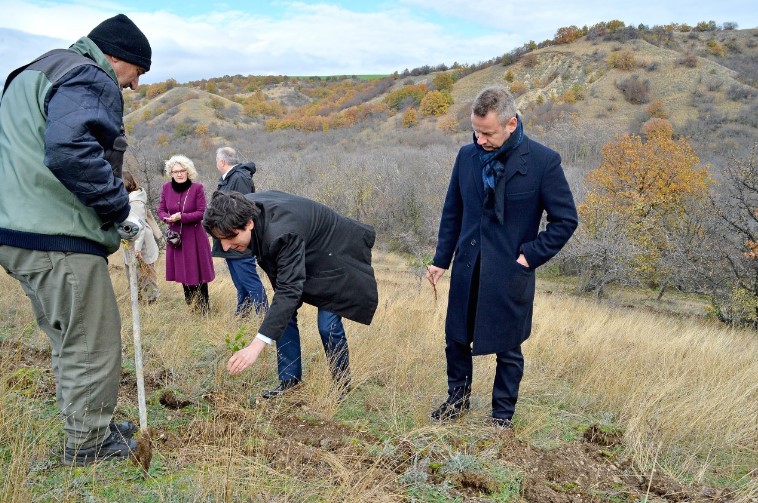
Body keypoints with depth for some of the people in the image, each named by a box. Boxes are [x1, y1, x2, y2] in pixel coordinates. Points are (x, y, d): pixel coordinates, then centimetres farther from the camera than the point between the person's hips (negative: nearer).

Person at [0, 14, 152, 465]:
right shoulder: (89, 79, -9)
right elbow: (70, 150, -28)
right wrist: (118, 206, -15)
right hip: (59, 238, -10)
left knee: (73, 341, 20)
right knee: (93, 344, 2)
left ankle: (90, 427, 32)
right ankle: (90, 444, 14)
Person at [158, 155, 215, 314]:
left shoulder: (197, 188, -10)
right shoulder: (166, 188, 1)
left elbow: (201, 213, -11)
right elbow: (161, 210, 7)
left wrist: (181, 216, -21)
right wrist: (167, 217, -15)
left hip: (194, 237, -4)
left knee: (198, 274, 1)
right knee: (183, 273, 11)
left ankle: (204, 310, 12)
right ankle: (190, 307, 24)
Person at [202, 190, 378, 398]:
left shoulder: (282, 233, -43)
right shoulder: (244, 209, -19)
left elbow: (289, 290, -48)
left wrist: (256, 346, -53)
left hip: (335, 255, -8)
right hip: (302, 255, 8)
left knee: (328, 324, -11)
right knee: (283, 313, 1)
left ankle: (343, 389, 9)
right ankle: (290, 381, 12)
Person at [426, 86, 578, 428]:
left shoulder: (543, 161, -13)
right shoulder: (467, 156, -1)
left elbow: (566, 219, -6)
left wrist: (530, 257, -10)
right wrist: (441, 259, 7)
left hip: (510, 275, -4)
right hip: (467, 269, 4)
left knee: (508, 349, 11)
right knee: (456, 339, 16)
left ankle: (502, 416, 31)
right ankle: (458, 398, 40)